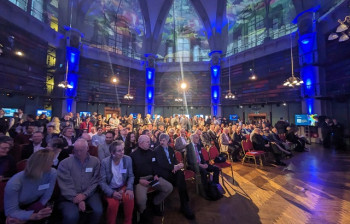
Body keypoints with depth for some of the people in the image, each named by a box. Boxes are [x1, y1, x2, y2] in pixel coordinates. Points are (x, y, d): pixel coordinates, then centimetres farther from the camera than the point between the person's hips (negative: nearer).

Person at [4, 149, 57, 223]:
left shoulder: (52, 173, -24)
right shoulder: (14, 183, -29)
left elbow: (45, 198, -14)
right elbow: (11, 211, -22)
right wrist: (34, 215, -37)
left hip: (36, 205, 2)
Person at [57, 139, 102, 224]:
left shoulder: (95, 161, -1)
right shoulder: (64, 163, -5)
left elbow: (95, 182, 0)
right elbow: (65, 186, -8)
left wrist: (84, 195, -14)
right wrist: (79, 200, -15)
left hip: (89, 194, 1)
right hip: (70, 196, -1)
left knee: (98, 211, -20)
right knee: (71, 216, -27)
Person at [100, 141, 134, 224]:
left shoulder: (128, 159, -7)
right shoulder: (105, 162, -13)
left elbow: (131, 176, 1)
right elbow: (102, 182, -10)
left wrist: (129, 188, -16)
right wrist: (112, 193, -23)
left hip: (123, 187, 2)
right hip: (110, 189, -1)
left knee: (129, 198, -27)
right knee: (113, 203, -29)